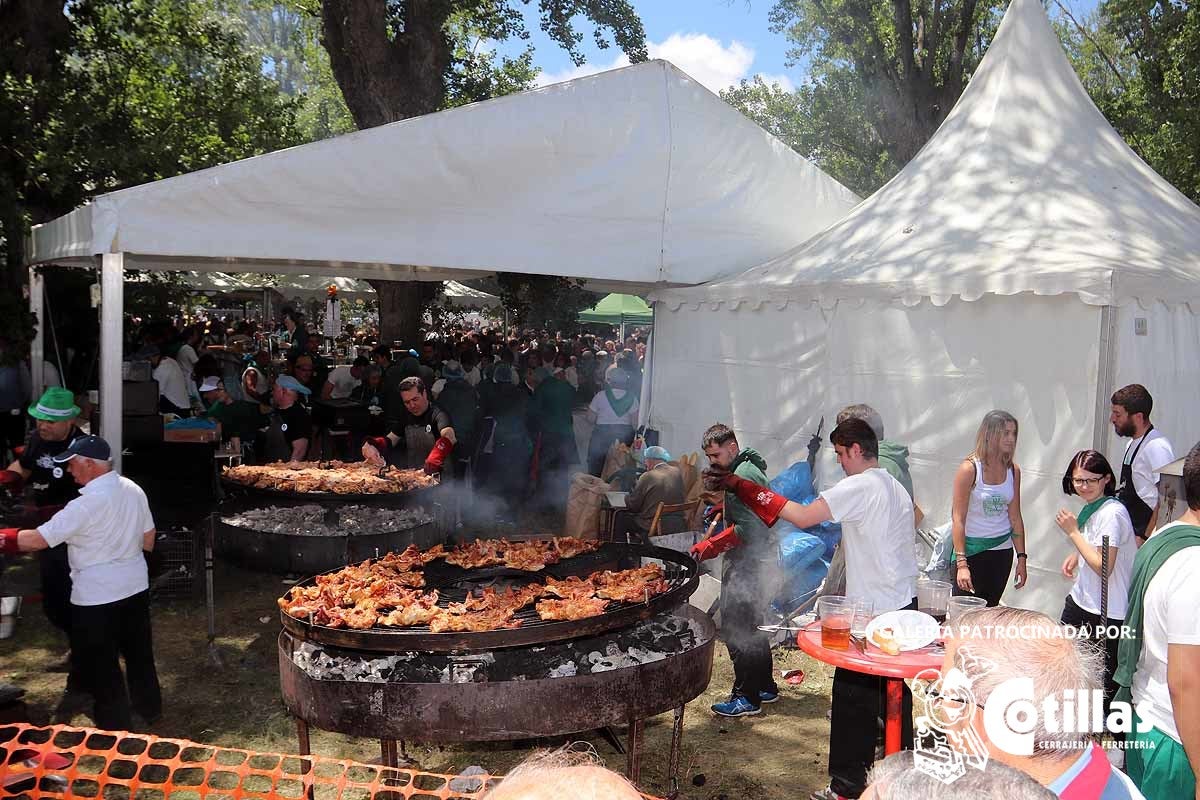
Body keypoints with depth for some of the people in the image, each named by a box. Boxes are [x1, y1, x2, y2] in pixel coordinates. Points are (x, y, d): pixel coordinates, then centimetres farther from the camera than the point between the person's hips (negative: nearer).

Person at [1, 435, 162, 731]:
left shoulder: (86, 504, -23)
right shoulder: (133, 490, -1)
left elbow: (38, 539, -20)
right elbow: (148, 540, 8)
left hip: (96, 596, -7)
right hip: (135, 586, 7)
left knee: (100, 663, 11)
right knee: (138, 651, 22)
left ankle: (115, 723, 23)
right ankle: (149, 706, 37)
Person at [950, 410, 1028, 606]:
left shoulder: (1013, 470, 2)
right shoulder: (970, 468, -13)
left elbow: (1015, 518, 8)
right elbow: (958, 518, -15)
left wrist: (1022, 558, 6)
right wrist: (961, 564, -19)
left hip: (1002, 549, 5)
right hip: (972, 549, -5)